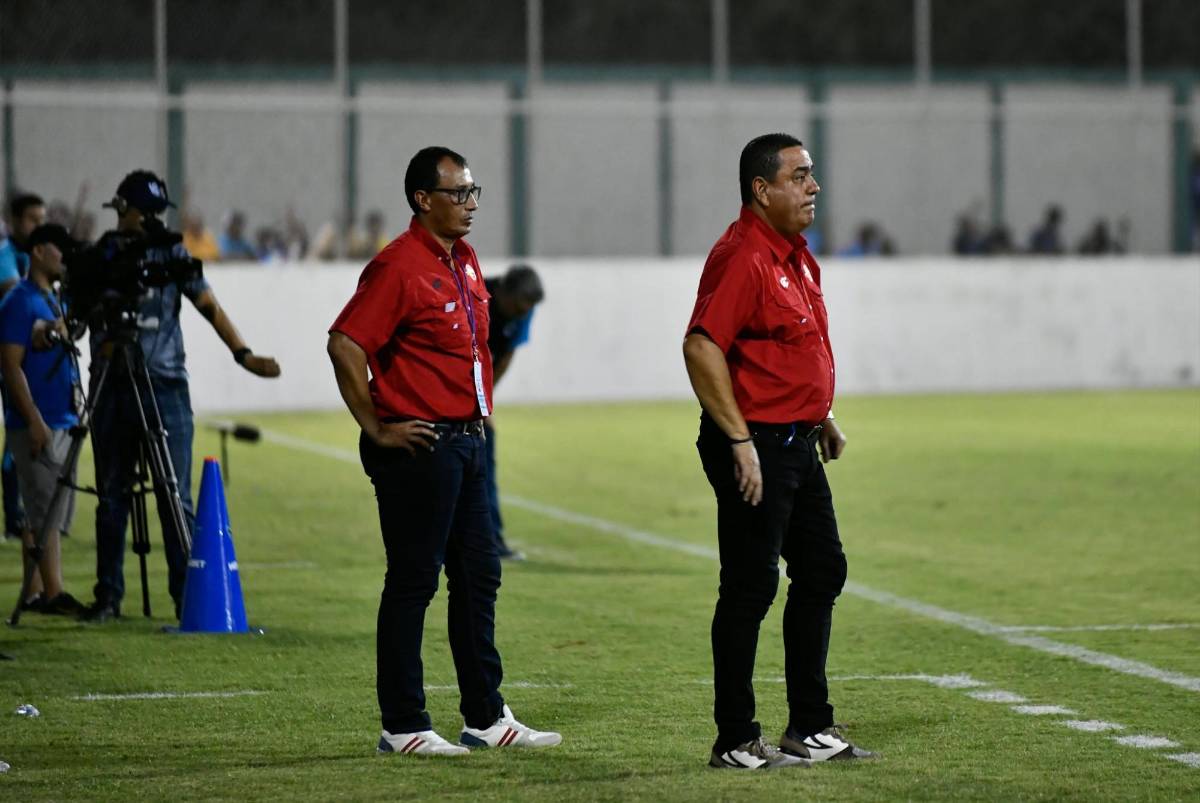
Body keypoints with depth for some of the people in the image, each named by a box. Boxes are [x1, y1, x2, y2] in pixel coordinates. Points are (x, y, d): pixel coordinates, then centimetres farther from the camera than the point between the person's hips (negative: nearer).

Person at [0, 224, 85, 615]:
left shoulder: (54, 302, 18)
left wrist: (75, 415, 19)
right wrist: (34, 420, -20)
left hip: (62, 421, 9)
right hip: (37, 425, -9)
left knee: (48, 514, 9)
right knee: (44, 512, -10)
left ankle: (37, 593, 11)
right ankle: (52, 593, -11)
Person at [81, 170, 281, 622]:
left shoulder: (172, 255, 6)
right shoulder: (98, 258, 7)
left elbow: (208, 306, -1)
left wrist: (242, 354, -14)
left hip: (166, 386, -1)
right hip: (112, 388, 1)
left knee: (176, 497, -3)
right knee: (111, 496, 5)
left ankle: (187, 595, 0)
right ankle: (108, 596, 12)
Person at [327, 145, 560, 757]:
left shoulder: (464, 260, 13)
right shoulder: (400, 265, -15)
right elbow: (345, 345, -23)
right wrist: (377, 430, -18)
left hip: (465, 442, 9)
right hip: (418, 447, -9)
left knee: (479, 578, 12)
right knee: (412, 583, -4)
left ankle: (486, 717, 19)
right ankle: (402, 727, 2)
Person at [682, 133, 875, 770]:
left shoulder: (797, 256, 14)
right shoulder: (743, 257, -18)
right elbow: (701, 347, -26)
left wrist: (822, 416, 22)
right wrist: (740, 442, -26)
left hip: (797, 443, 10)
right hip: (755, 446, -10)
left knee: (822, 572, 15)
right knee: (750, 591, -5)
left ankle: (810, 728, 24)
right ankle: (735, 742, 2)